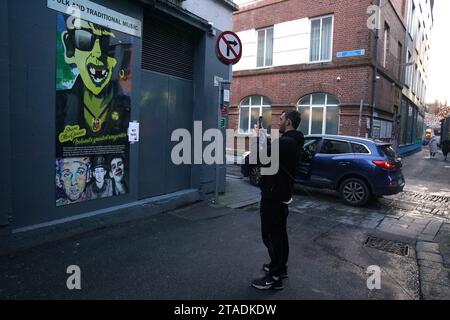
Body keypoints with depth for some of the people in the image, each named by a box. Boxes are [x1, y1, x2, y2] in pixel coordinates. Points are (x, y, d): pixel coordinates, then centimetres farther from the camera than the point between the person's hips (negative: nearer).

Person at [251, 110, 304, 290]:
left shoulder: (286, 142, -22)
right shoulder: (293, 141, 12)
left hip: (274, 194, -11)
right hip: (282, 193, 11)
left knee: (270, 234, -4)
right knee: (279, 232, 19)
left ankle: (275, 277, 4)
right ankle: (281, 266, 32)